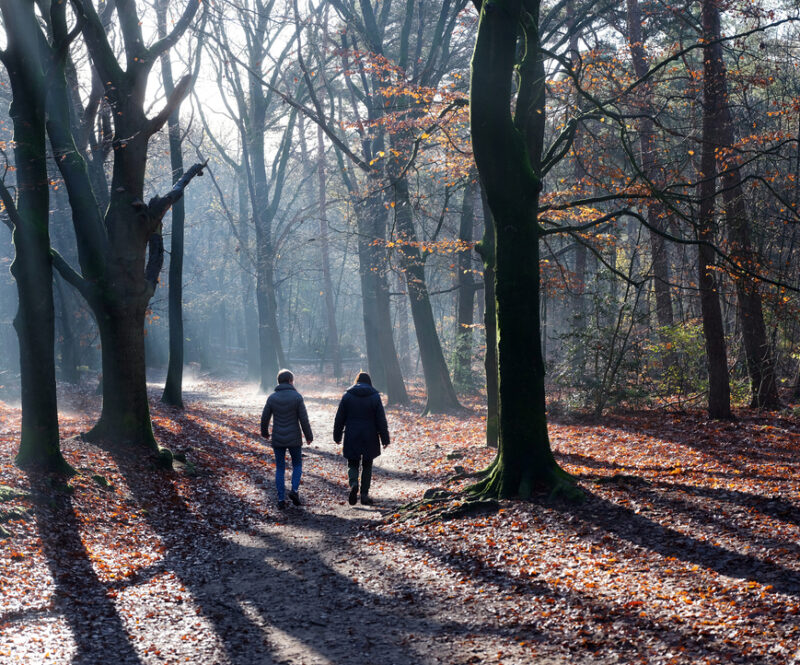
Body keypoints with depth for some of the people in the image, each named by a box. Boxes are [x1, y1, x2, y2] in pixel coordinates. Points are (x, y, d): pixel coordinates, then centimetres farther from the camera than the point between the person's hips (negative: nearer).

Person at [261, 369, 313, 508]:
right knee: (297, 465, 17)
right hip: (294, 439, -2)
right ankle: (294, 490, -3)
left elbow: (264, 418, 4)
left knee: (280, 468, 10)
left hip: (277, 440, 2)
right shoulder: (297, 397, -8)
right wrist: (309, 436, 3)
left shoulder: (272, 398, -1)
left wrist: (265, 433, 23)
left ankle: (281, 499, 6)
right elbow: (304, 419, -9)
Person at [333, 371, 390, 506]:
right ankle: (364, 494, 10)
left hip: (352, 438, 0)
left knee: (352, 464, 10)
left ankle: (353, 484, -18)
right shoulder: (375, 396, -3)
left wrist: (337, 436, 12)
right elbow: (381, 420, -3)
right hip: (369, 438, 0)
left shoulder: (347, 396, 0)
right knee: (367, 466, 12)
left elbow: (339, 419, 3)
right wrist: (385, 439, 2)